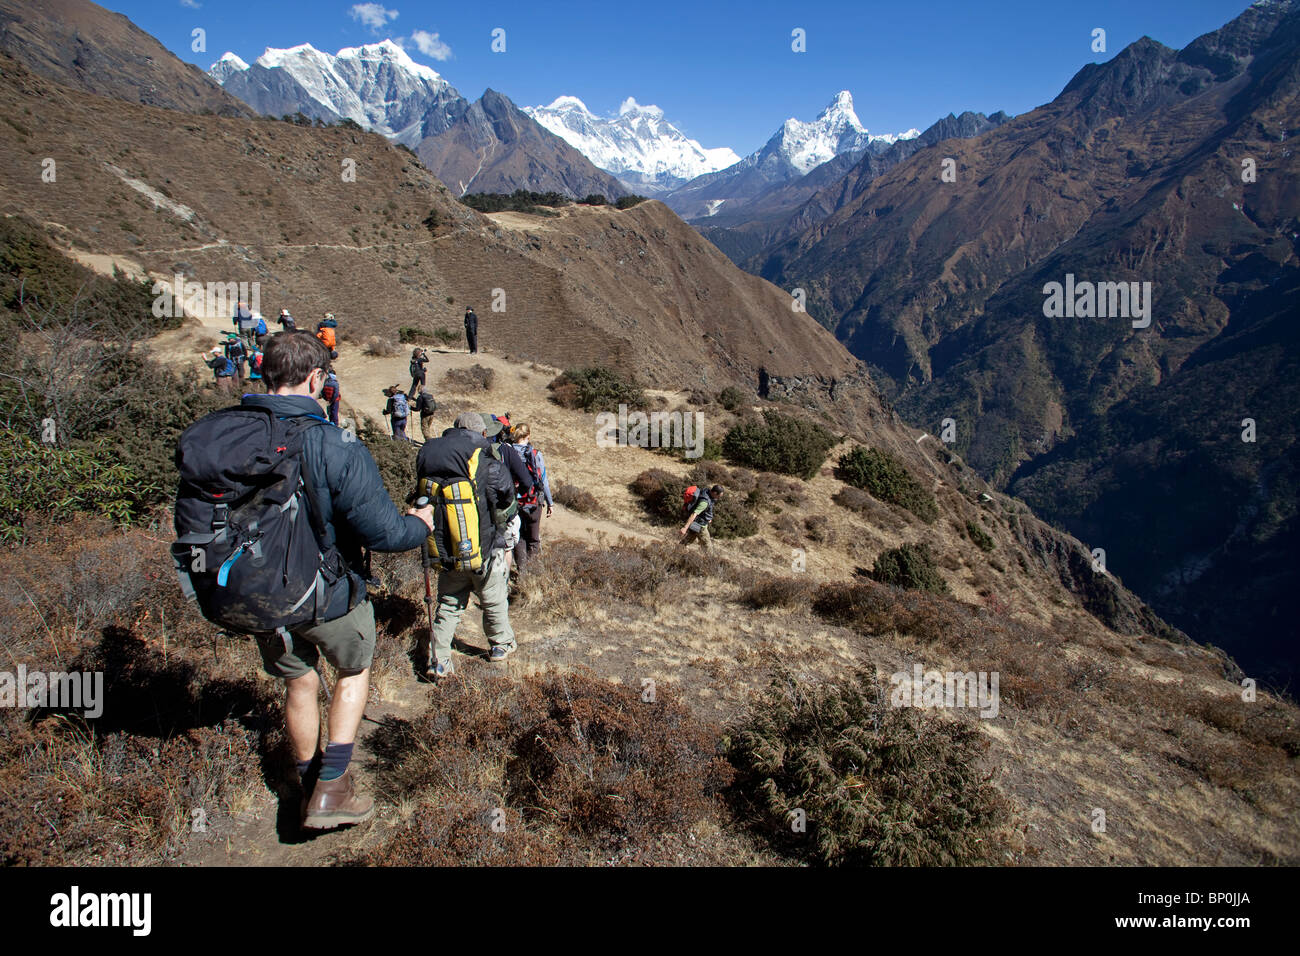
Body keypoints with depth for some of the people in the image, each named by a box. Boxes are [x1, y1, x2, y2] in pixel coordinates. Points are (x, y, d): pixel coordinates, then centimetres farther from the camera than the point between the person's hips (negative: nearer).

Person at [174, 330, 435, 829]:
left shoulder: (206, 438, -10)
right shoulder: (337, 448, -27)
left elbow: (189, 527, 0)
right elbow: (382, 531, -24)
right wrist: (420, 523, -2)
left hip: (255, 600, 4)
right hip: (328, 597, -4)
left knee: (299, 683, 26)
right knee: (354, 670, 25)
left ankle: (309, 789, 43)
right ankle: (331, 789, 20)